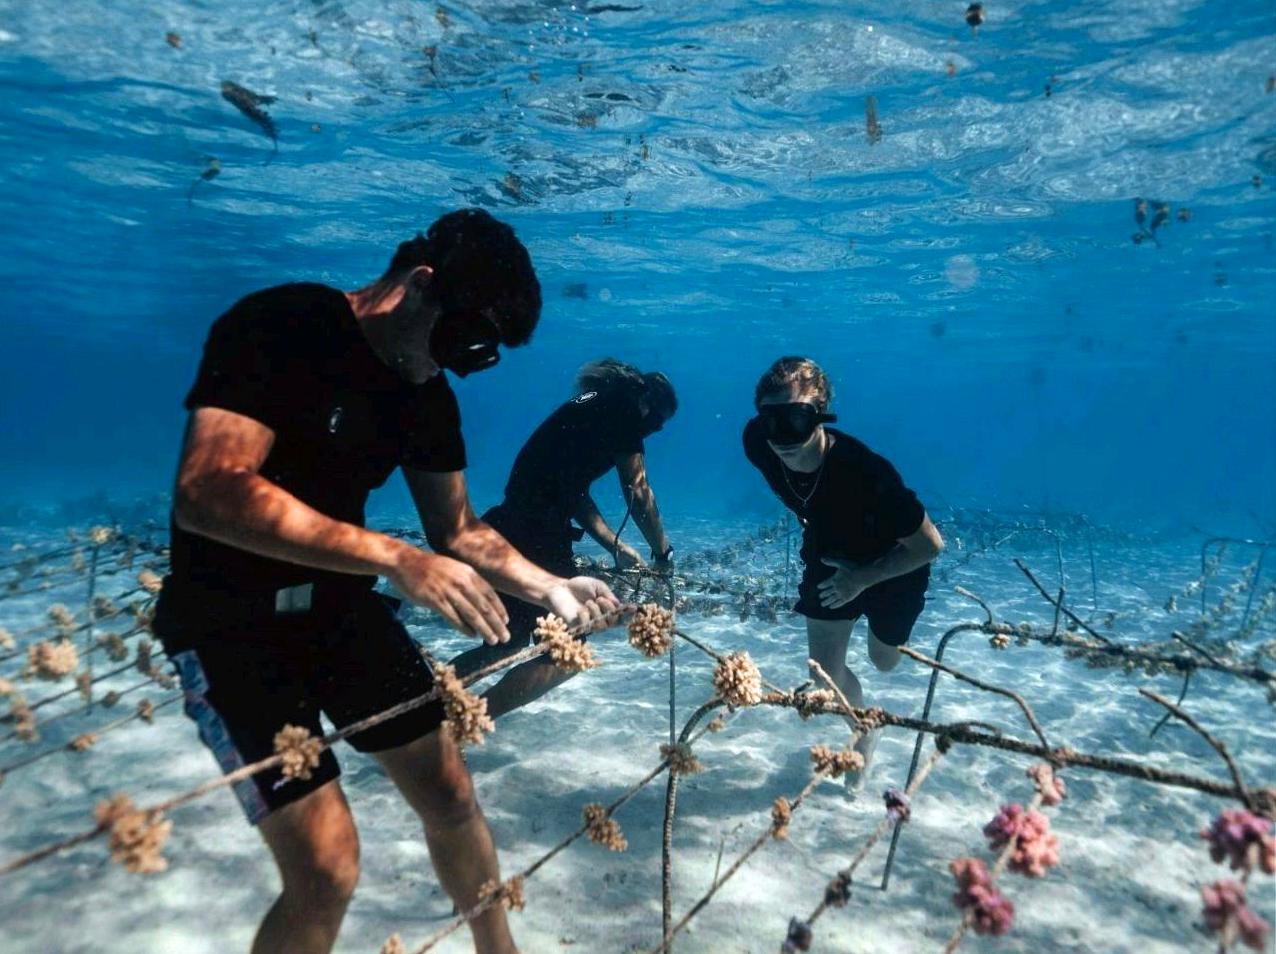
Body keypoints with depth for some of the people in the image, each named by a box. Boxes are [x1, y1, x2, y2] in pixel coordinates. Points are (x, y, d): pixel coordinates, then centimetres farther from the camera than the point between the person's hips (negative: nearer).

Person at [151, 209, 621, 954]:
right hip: (231, 622, -6)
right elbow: (208, 492, -32)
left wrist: (549, 588, -8)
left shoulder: (430, 395, 0)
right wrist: (398, 559, -38)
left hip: (343, 608, 6)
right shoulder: (281, 327, -21)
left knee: (451, 796, 10)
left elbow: (458, 528, 7)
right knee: (327, 866, -12)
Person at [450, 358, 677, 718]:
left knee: (508, 642, 23)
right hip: (536, 536, -9)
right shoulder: (624, 407, -2)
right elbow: (638, 493, -6)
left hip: (509, 527, 9)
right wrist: (663, 553, 6)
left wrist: (617, 547, 19)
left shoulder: (591, 407, 24)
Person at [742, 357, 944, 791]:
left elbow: (930, 545, -29)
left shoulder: (864, 469, -42)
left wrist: (862, 578, -27)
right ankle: (865, 733, 37)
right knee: (826, 673, 6)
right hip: (829, 558, 4)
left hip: (891, 564, -3)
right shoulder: (759, 445, -29)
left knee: (883, 661, 20)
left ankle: (883, 632, 57)